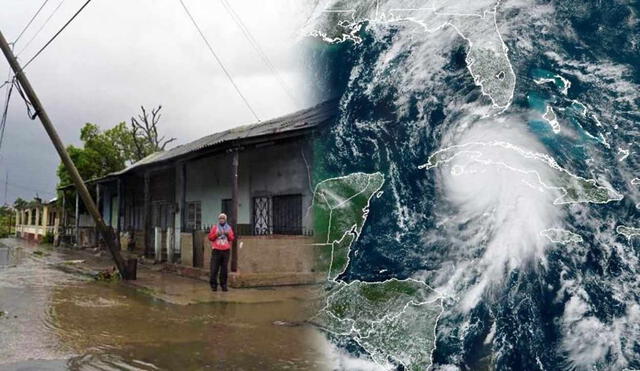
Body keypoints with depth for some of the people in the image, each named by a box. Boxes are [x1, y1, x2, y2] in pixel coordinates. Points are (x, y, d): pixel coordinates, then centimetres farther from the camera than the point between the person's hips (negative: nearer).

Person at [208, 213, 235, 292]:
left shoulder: (229, 228, 13)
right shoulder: (214, 227, 8)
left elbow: (232, 238, 10)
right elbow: (210, 237, 4)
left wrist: (228, 234, -8)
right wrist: (216, 234, -12)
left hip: (226, 250, 2)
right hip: (216, 250, -2)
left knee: (224, 268, 0)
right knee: (214, 268, -5)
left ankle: (223, 284, 6)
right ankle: (213, 284, 3)